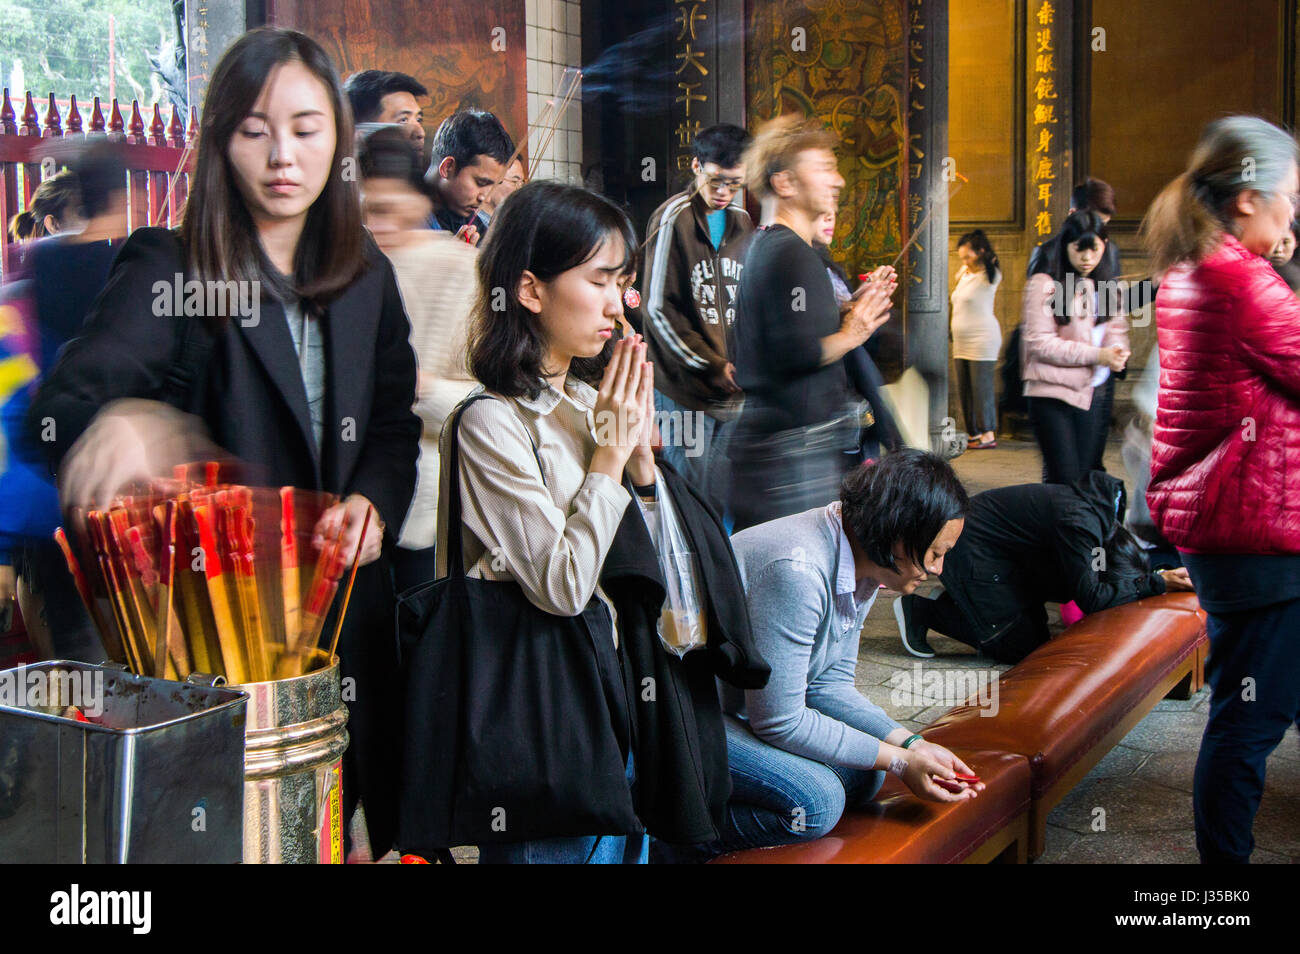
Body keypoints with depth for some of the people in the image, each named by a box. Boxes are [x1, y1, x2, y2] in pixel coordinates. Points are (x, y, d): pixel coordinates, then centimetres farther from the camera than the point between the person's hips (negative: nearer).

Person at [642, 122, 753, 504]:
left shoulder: (742, 222, 13)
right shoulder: (673, 219, -8)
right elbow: (660, 308, -11)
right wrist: (712, 368, -11)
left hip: (733, 389, 6)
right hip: (685, 390, -6)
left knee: (728, 499, 10)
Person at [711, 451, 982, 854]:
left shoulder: (861, 565, -1)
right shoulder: (798, 571, -31)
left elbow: (829, 685, 6)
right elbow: (779, 722, -26)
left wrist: (911, 744, -8)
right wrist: (900, 761, -20)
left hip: (744, 708, 10)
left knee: (861, 774, 0)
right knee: (816, 800, -24)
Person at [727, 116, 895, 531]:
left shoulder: (761, 246, 18)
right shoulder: (793, 254, -14)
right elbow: (799, 353, -23)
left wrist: (849, 310, 17)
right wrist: (852, 333, -7)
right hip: (797, 445, -11)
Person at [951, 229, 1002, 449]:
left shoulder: (989, 277, -6)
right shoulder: (963, 274, 16)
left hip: (982, 341, -8)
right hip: (961, 343, 8)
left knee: (981, 389, -8)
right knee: (964, 390, 8)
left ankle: (988, 435, -4)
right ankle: (974, 434, 14)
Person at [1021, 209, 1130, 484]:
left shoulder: (1105, 288, 13)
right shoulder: (1043, 285, -6)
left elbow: (1117, 330, 16)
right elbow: (1040, 342, -13)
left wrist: (1117, 350, -10)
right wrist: (1096, 355, -18)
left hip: (1096, 393, 6)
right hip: (1053, 393, -6)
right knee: (1064, 481, -8)